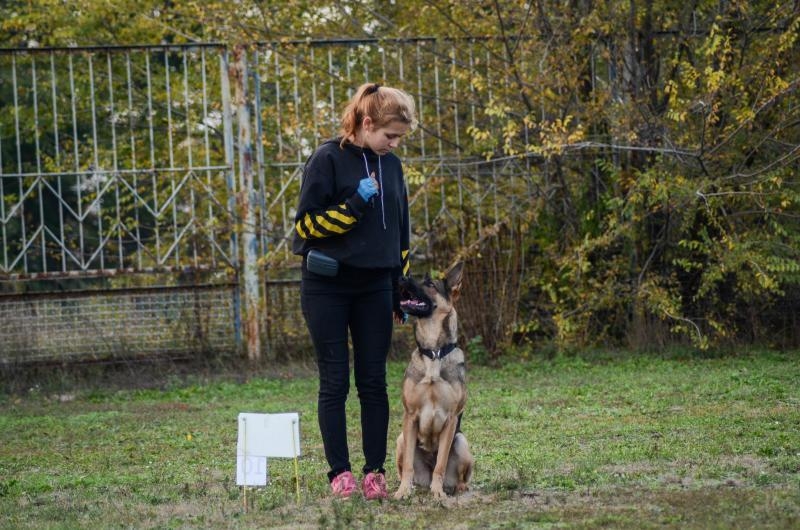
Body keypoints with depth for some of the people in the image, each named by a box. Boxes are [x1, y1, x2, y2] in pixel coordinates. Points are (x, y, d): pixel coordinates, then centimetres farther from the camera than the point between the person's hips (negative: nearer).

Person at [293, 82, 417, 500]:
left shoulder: (390, 166, 9)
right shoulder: (328, 160, -9)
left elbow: (400, 233, 16)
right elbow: (306, 223, -12)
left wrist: (401, 294, 13)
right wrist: (355, 205, -22)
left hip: (374, 288, 5)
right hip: (328, 288, -5)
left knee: (373, 382, 3)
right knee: (335, 382, -1)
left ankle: (375, 472, 7)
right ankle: (340, 473, 4)